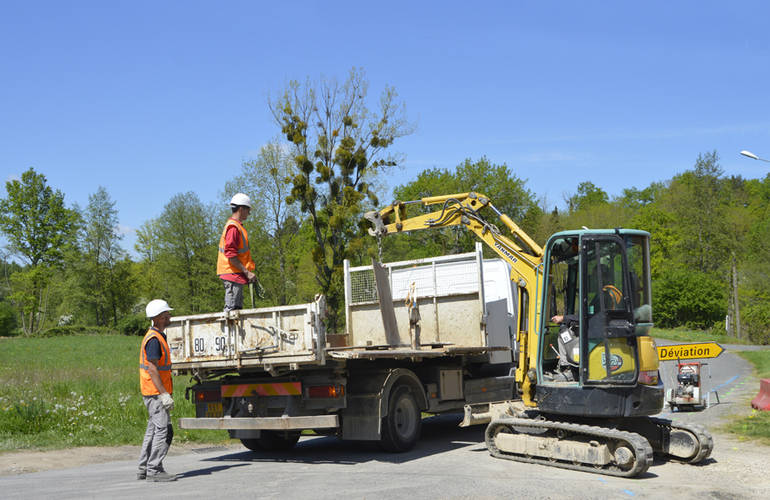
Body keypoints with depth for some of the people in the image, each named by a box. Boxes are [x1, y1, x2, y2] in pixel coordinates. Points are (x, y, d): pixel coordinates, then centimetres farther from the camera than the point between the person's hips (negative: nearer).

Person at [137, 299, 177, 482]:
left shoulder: (157, 336, 16)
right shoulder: (154, 339, -16)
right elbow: (152, 369, -21)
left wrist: (164, 392, 23)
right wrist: (164, 394, -23)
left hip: (155, 392, 10)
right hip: (155, 392, -10)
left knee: (153, 429, 12)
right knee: (164, 429, -10)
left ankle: (144, 469, 17)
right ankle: (154, 470, -9)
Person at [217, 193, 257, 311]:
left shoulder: (237, 226, 19)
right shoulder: (233, 227, -14)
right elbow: (231, 255, -21)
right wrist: (247, 272, -21)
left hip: (236, 275, 11)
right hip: (233, 274, -11)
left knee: (237, 308, 12)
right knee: (231, 309, -11)